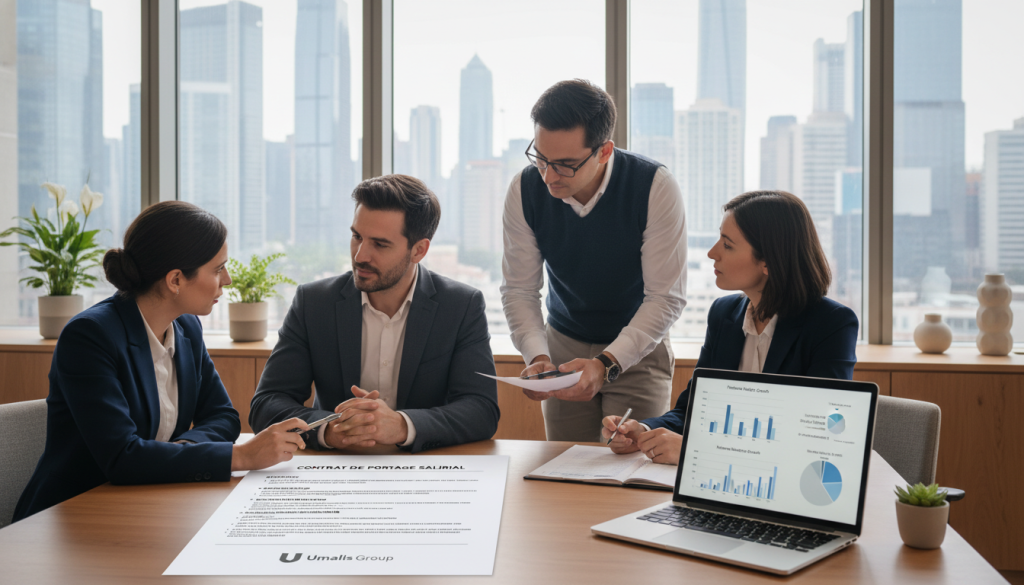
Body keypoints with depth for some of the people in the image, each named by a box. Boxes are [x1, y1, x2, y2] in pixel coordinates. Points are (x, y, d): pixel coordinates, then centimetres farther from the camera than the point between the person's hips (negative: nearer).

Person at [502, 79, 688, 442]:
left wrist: (607, 364, -33)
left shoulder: (656, 187, -24)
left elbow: (666, 297, -22)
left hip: (637, 348, -2)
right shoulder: (525, 190, -15)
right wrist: (537, 357, -26)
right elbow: (518, 289, -9)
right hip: (563, 346, 3)